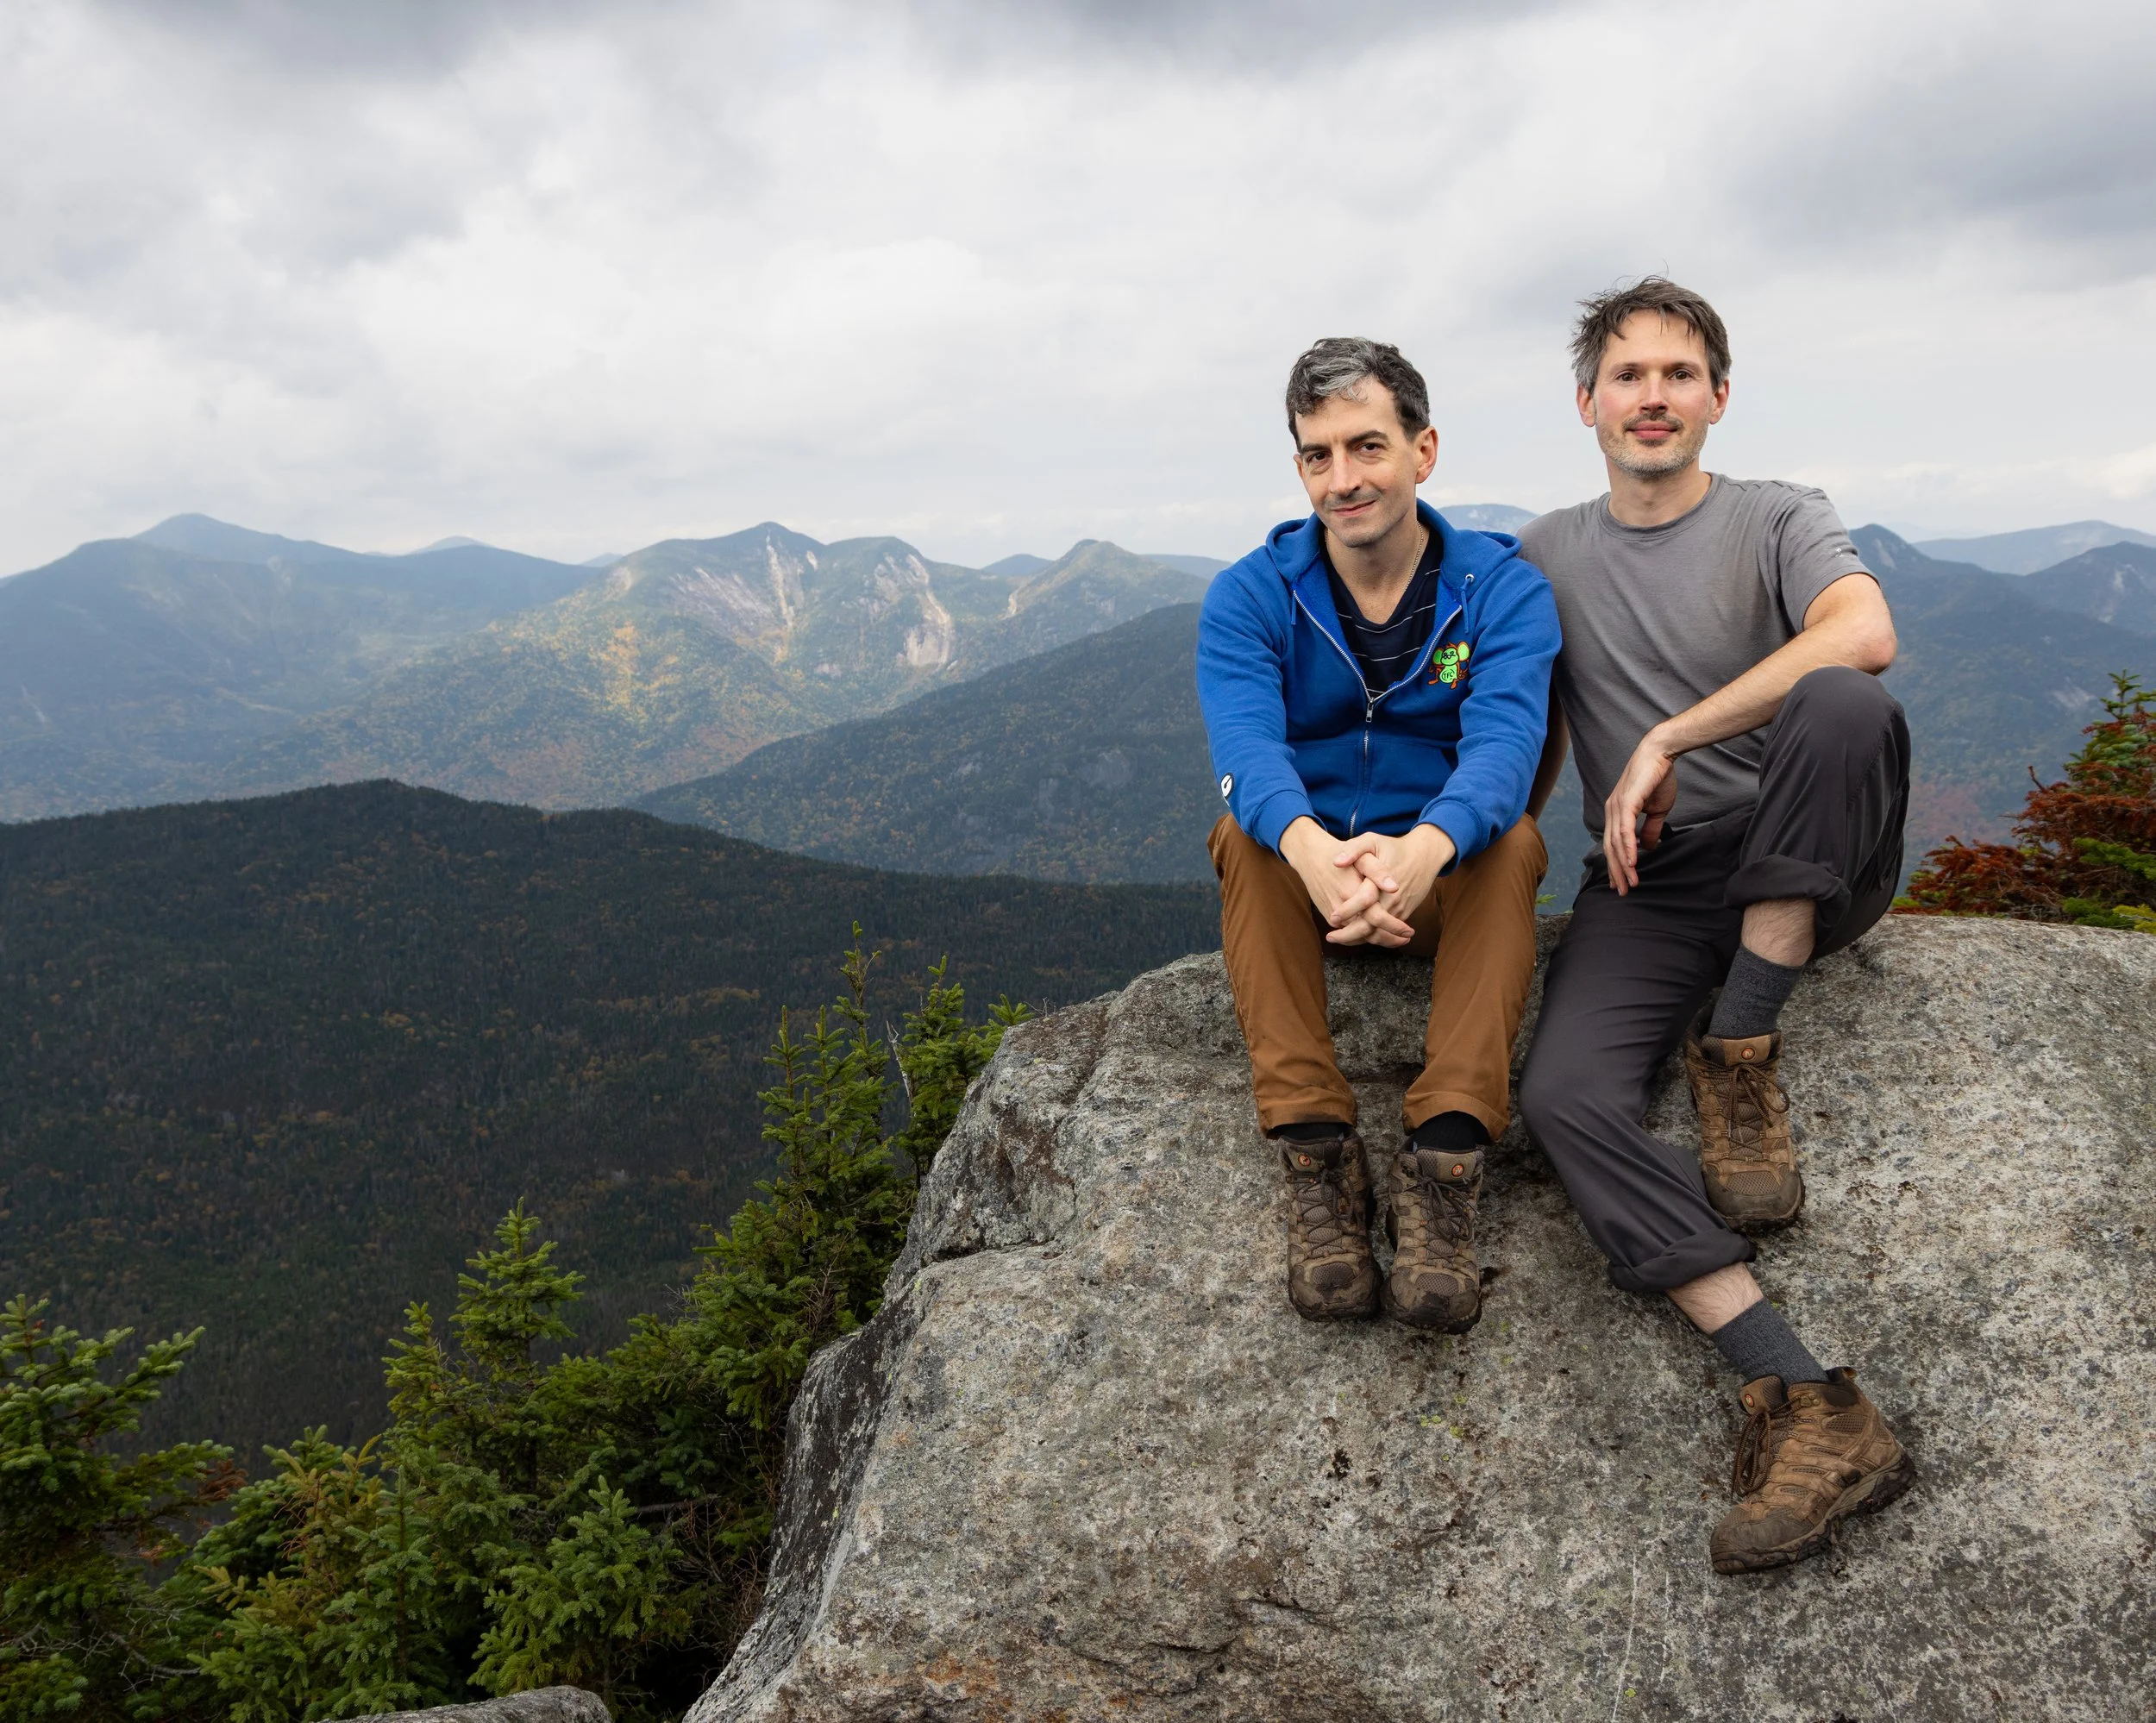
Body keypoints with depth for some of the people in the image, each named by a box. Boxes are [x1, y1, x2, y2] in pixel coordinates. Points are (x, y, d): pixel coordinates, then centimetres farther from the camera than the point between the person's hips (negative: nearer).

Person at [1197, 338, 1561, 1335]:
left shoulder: (1503, 587, -6)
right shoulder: (1249, 597, -4)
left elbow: (1504, 739, -25)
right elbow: (1246, 745, -24)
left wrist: (1423, 849, -49)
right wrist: (1313, 850, -48)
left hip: (1449, 882, 0)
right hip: (1302, 883, 1)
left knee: (1510, 836, -31)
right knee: (1244, 832, -30)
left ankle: (1442, 1160, -38)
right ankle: (1316, 1154, -34)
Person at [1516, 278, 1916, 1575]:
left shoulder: (1778, 520, 3)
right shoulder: (1544, 556, 15)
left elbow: (1864, 637, -20)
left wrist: (1667, 740, -21)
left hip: (1805, 870, -2)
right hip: (1646, 887, 2)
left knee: (1844, 709, -35)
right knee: (1564, 1092, -27)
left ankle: (1740, 1060, -20)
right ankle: (1814, 1416, -31)